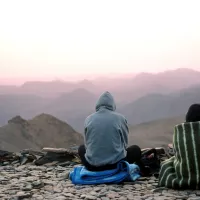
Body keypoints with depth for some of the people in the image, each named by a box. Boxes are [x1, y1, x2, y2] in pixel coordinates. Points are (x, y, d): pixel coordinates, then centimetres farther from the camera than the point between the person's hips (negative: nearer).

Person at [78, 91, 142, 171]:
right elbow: (124, 143, 4)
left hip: (93, 166, 2)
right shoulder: (120, 118, -4)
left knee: (82, 148, 35)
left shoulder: (89, 119, 1)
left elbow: (87, 144, 7)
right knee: (136, 150, 27)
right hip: (116, 164, -2)